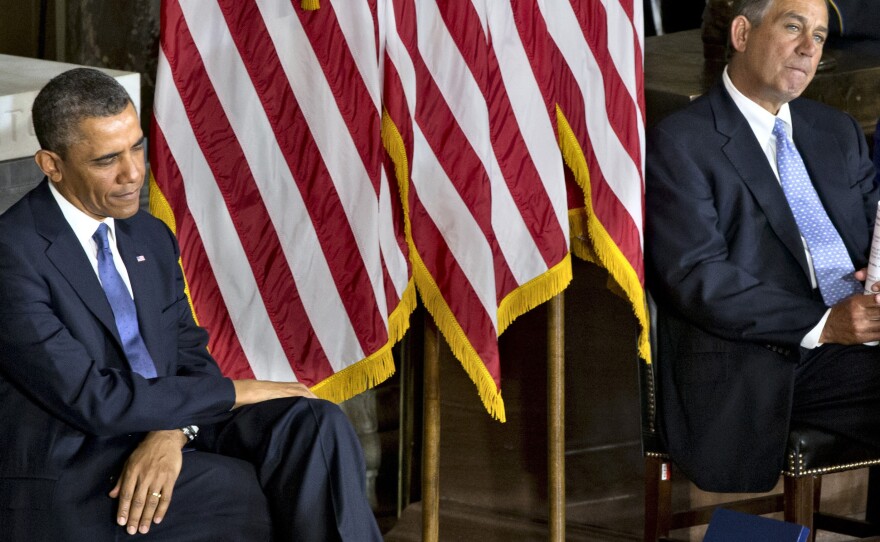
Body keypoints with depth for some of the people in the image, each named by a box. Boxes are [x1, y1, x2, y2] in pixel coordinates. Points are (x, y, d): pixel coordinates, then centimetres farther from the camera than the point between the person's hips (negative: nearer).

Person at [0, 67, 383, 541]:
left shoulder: (151, 237, 12)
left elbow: (191, 356, 12)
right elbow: (90, 397, -19)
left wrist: (172, 433, -12)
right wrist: (233, 393, -12)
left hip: (159, 438, 7)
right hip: (71, 476, -7)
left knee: (314, 424, -17)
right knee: (292, 498, -21)